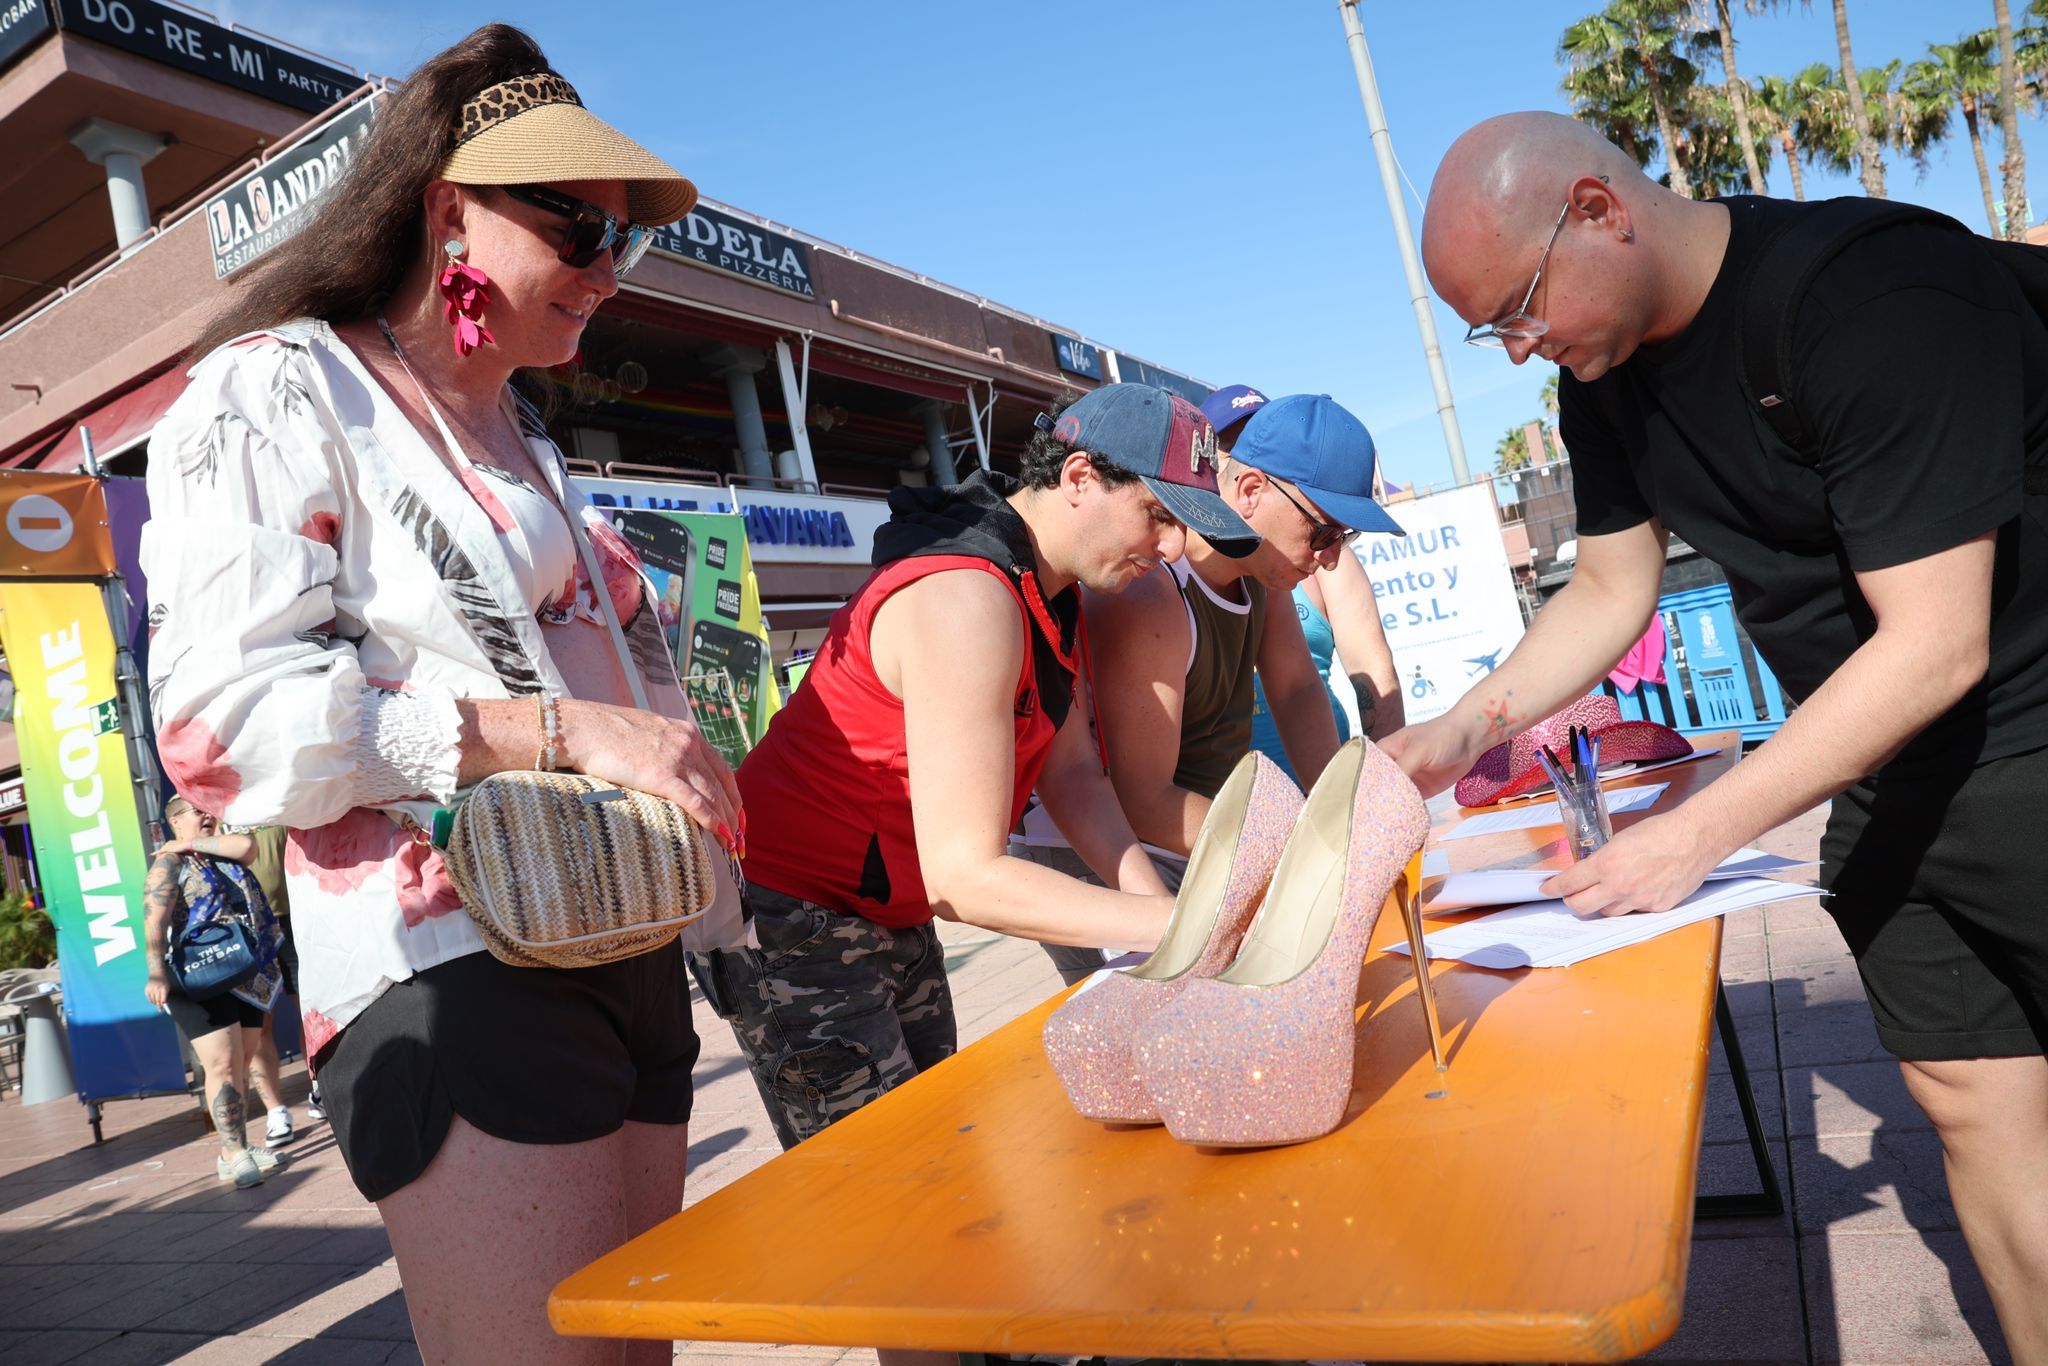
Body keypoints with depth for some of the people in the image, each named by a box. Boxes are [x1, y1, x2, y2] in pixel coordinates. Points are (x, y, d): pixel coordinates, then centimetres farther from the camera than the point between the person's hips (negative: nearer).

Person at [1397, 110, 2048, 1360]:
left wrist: (1700, 833, -25)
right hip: (1883, 779, 6)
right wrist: (1471, 726, -7)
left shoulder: (1881, 297, -25)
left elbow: (1938, 647, -26)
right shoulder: (1603, 377, -1)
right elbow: (1611, 590, 7)